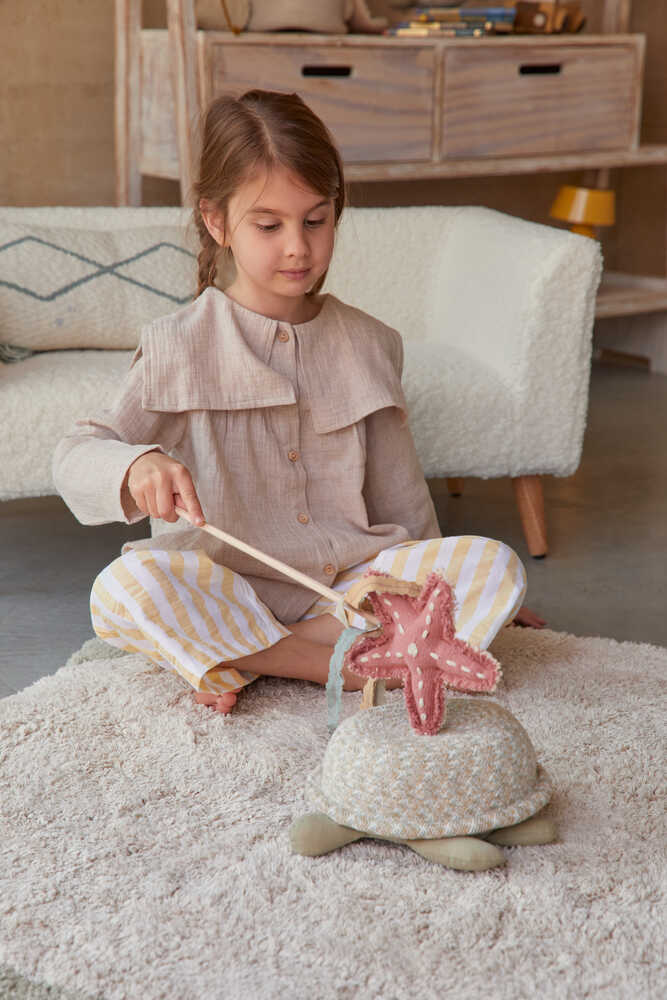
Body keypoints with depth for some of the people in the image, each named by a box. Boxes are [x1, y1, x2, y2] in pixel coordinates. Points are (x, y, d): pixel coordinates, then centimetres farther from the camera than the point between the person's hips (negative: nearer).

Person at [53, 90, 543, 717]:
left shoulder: (370, 346, 8)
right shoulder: (179, 347, -1)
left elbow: (400, 499, 18)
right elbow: (75, 456, -7)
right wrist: (137, 466, -29)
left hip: (352, 582, 3)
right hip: (222, 589, -3)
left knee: (497, 565, -19)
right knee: (122, 587, -32)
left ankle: (241, 660, -22)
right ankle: (348, 664, -27)